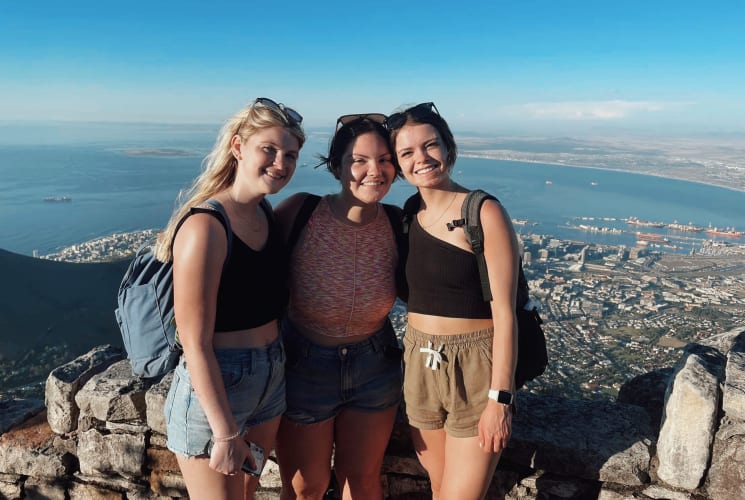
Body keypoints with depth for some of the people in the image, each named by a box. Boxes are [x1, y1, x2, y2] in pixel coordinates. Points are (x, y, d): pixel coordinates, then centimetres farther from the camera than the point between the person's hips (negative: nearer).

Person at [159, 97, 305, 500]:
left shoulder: (267, 213, 2)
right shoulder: (205, 227, -22)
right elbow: (195, 345, -21)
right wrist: (226, 433, -17)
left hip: (270, 382, 8)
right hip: (212, 388, -7)